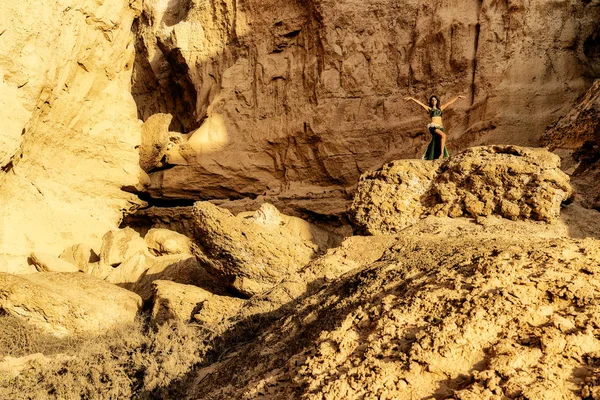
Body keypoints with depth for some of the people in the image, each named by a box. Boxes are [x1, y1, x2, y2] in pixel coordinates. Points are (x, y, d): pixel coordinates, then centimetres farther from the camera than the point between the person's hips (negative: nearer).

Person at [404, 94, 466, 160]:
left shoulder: (440, 108, 21)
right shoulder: (429, 109, 12)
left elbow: (450, 102, 26)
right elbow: (419, 103, 5)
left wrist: (457, 97, 30)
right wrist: (411, 98, -1)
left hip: (440, 127, 5)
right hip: (433, 127, -5)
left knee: (438, 143, -4)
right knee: (443, 135, -28)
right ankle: (442, 153, -28)